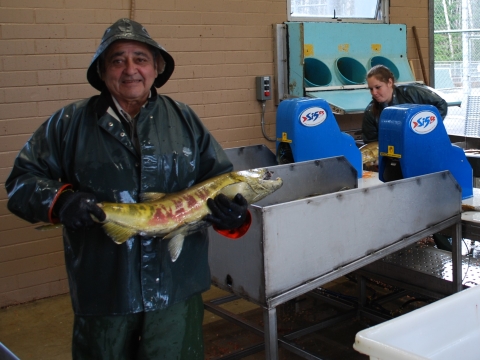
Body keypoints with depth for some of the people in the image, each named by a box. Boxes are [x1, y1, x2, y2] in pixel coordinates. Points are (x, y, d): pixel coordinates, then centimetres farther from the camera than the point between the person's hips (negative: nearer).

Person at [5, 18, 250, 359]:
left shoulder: (184, 119, 6)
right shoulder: (71, 122, 1)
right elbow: (21, 181, 3)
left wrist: (231, 213, -15)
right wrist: (60, 200, -18)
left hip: (176, 288, 1)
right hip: (101, 289, 0)